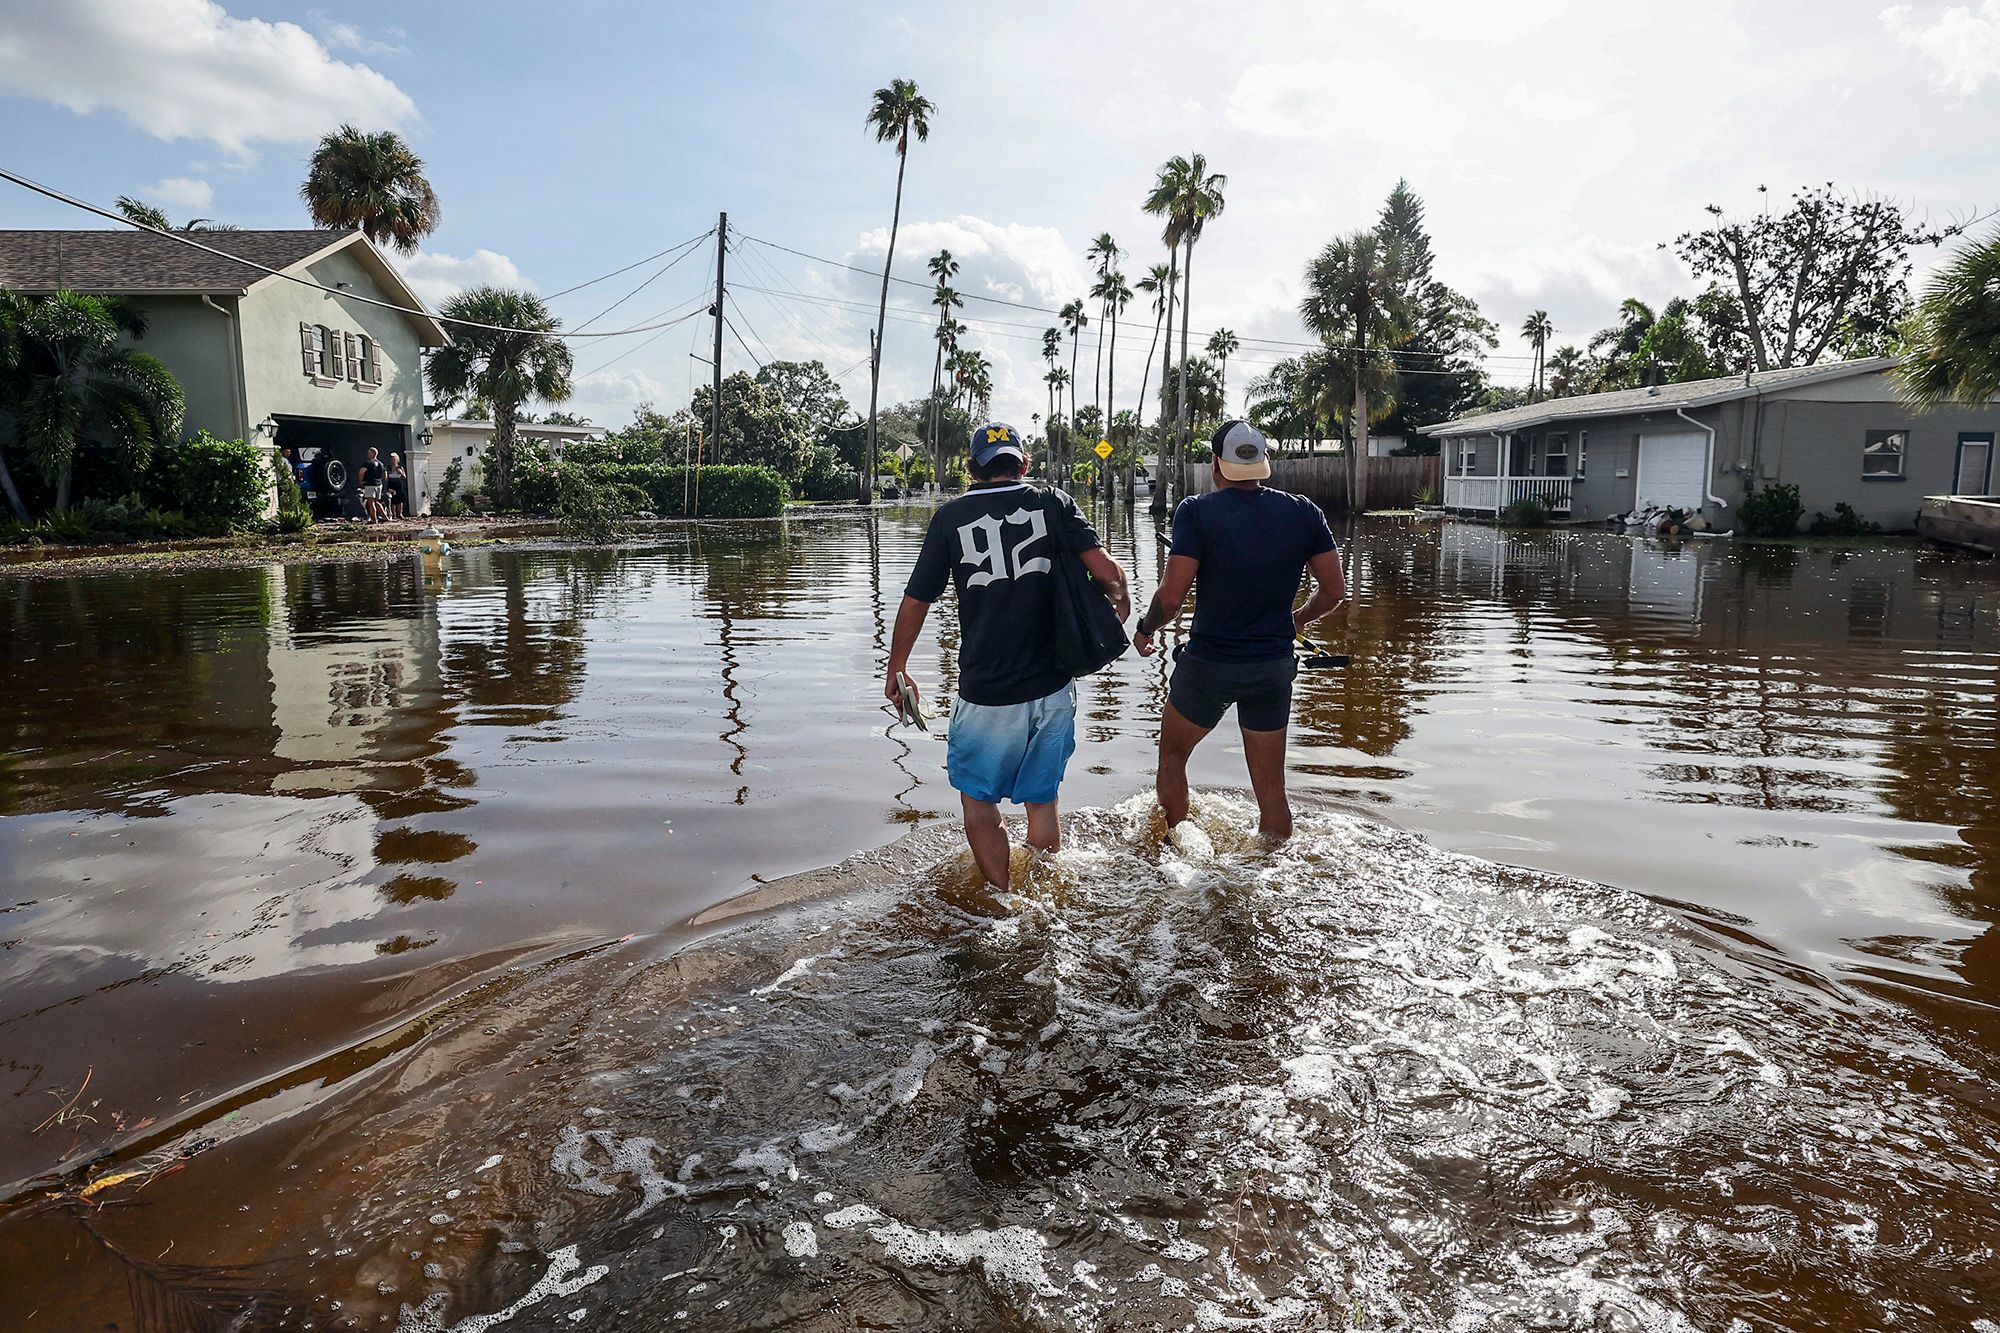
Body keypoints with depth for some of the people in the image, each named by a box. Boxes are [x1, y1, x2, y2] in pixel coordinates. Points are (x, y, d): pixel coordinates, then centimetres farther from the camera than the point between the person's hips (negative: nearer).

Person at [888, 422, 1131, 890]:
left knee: (978, 801, 16)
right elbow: (1106, 569, -10)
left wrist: (896, 668, 15)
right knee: (1042, 800, 18)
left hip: (986, 695, -2)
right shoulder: (1053, 504, 2)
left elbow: (916, 601, 2)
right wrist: (1121, 604, 12)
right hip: (1053, 688, 2)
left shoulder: (951, 517, 0)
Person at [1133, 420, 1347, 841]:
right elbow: (1335, 589, 2)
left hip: (1208, 663, -3)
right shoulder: (1303, 512, -1)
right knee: (1271, 789, 12)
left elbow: (1172, 596, -17)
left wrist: (1144, 629, 3)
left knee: (1172, 754, 23)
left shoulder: (1197, 511, -12)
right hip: (1274, 666, 3)